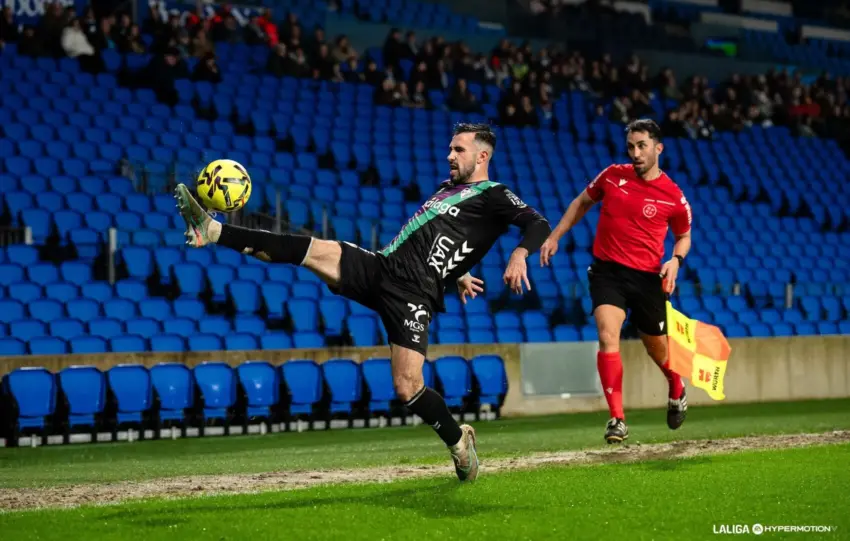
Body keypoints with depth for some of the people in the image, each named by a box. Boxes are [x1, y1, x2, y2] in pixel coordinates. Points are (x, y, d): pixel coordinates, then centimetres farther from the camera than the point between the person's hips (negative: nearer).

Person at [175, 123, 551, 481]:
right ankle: (211, 231, -21)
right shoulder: (447, 188, 28)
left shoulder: (492, 195, 4)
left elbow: (538, 225, -11)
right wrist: (456, 274, 31)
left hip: (411, 295, -7)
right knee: (313, 250, -13)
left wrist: (519, 255, -29)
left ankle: (458, 441, 10)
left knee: (407, 388, -16)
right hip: (379, 268, 7)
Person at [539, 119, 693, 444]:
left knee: (657, 348, 13)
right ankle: (617, 419, -19)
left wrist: (676, 260, -8)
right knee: (608, 337, -21)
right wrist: (554, 236, 13)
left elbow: (684, 236, 12)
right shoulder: (612, 176, 0)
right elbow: (582, 202, 18)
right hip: (607, 270, 1)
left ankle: (676, 390, 49)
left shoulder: (674, 197, -5)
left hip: (648, 277, 0)